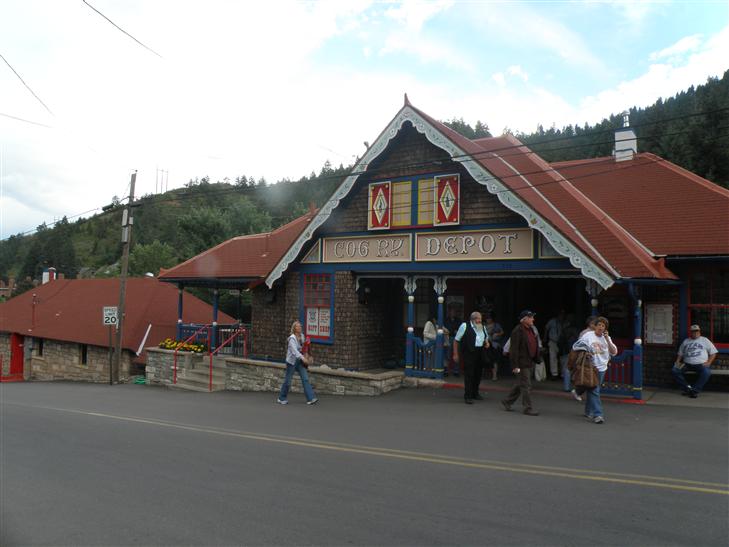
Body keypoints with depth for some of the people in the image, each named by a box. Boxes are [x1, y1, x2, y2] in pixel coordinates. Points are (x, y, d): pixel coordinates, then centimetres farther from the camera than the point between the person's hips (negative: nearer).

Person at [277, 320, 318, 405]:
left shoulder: (302, 336, 5)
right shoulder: (292, 338, -16)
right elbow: (294, 350, -29)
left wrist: (305, 356, 2)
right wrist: (302, 358, -39)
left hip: (300, 361, 6)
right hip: (292, 361, -6)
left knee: (305, 379, -3)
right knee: (288, 380, 4)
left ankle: (311, 398, -7)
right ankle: (282, 398, 22)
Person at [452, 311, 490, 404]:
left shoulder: (483, 327, 14)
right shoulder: (465, 326, -5)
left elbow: (486, 338, 31)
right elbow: (456, 340, -2)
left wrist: (487, 343, 6)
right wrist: (455, 354, -6)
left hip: (480, 354, 6)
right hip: (469, 354, -6)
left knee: (478, 374, 13)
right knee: (469, 375, -7)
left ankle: (475, 393, 30)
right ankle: (467, 396, -2)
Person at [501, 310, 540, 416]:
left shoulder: (531, 330, 13)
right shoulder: (517, 331, -16)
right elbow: (514, 349, -18)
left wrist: (536, 359, 16)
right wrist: (515, 365, -21)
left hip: (529, 362, 9)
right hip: (521, 363, -9)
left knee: (520, 384, 16)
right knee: (526, 386, -4)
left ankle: (507, 402, 29)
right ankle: (528, 408, 4)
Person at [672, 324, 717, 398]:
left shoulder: (705, 340, 11)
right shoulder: (685, 341, 19)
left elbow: (713, 352, 7)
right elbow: (680, 354, 23)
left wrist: (708, 362, -8)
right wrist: (677, 362, 4)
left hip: (701, 364, -3)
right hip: (687, 364, 3)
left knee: (706, 372, -36)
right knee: (674, 370, -22)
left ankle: (695, 390, -25)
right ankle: (687, 387, -17)